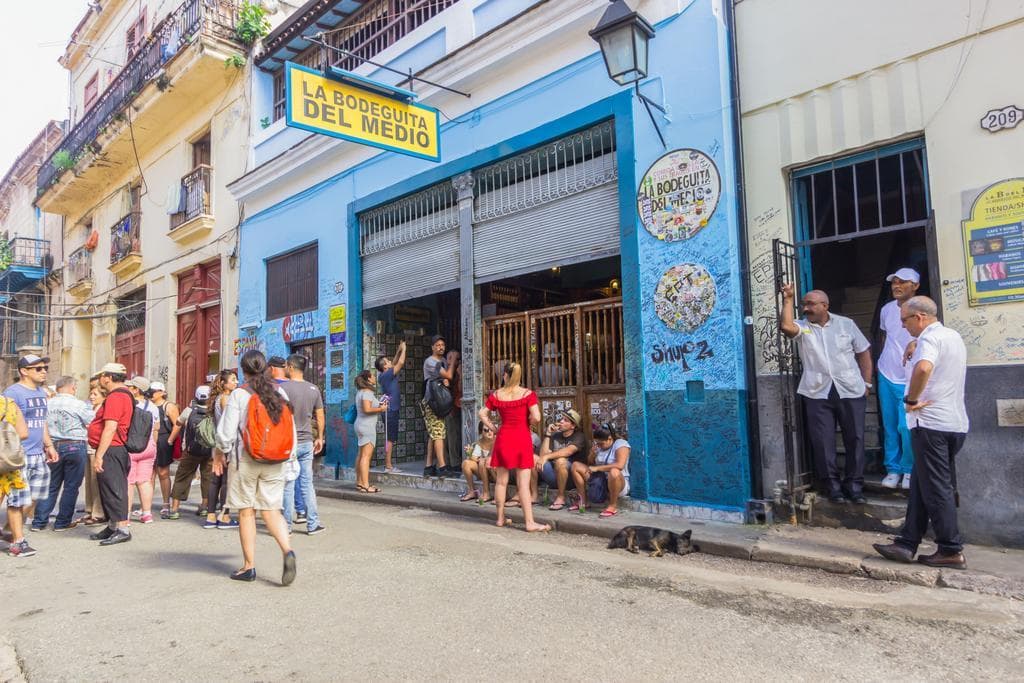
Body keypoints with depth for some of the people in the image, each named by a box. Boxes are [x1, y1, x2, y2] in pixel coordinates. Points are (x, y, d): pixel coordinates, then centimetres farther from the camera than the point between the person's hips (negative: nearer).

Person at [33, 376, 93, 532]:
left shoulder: (49, 404, 1)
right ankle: (62, 522, 9)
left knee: (51, 485, 14)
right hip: (75, 446, -5)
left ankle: (39, 521, 16)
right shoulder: (78, 405, -12)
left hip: (54, 446, 5)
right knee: (71, 486, 5)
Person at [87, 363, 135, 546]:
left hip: (111, 450, -11)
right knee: (109, 490, 17)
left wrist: (99, 455, -22)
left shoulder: (115, 397, -17)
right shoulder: (124, 394, 17)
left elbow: (110, 429, -23)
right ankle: (112, 527, 27)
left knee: (113, 490, -7)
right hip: (117, 450, 11)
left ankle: (123, 530, -3)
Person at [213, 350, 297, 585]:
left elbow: (227, 431, -8)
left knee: (246, 512, 8)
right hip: (275, 461, 3)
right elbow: (291, 429, 5)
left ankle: (249, 567, 14)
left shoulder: (239, 394, -8)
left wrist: (220, 453, 11)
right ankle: (287, 550, -14)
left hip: (245, 459, -3)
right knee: (271, 510, 8)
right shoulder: (279, 392, 3)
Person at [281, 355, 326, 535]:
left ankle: (286, 525, 11)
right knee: (307, 484, 10)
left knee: (288, 486, 4)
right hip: (307, 442, 4)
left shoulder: (282, 388, -11)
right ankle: (313, 524, 11)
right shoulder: (314, 389, 4)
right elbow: (320, 417, 9)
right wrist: (319, 438, 18)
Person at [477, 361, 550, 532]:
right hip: (522, 438, -3)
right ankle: (530, 523, -1)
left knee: (501, 480, 12)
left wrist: (494, 429, 8)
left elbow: (482, 414, 3)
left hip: (503, 438, 3)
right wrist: (527, 422, 5)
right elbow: (536, 417, -14)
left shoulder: (496, 395, 2)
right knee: (523, 483, -2)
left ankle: (500, 518, 21)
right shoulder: (527, 393, -6)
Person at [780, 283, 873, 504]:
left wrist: (867, 384, 5)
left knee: (855, 438, 6)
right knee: (823, 441, 1)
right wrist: (788, 299, -16)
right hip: (817, 393, 0)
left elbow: (863, 352, 10)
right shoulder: (801, 327, 3)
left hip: (850, 390, 1)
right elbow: (786, 326, -21)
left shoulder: (846, 324, 6)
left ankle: (854, 484, 18)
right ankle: (832, 484, 13)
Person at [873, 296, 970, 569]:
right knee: (921, 485, 11)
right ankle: (907, 544, 14)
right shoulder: (954, 336, 17)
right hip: (956, 423, 10)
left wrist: (911, 398, -22)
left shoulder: (930, 338, -14)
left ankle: (951, 551, 5)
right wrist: (916, 352, 22)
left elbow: (923, 368, -35)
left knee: (935, 489, -2)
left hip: (932, 423, -10)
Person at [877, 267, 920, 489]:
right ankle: (893, 468, 18)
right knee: (889, 426, 9)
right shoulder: (887, 309, 7)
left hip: (909, 379, -5)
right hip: (886, 376, 5)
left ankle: (909, 469, 10)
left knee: (906, 427, -8)